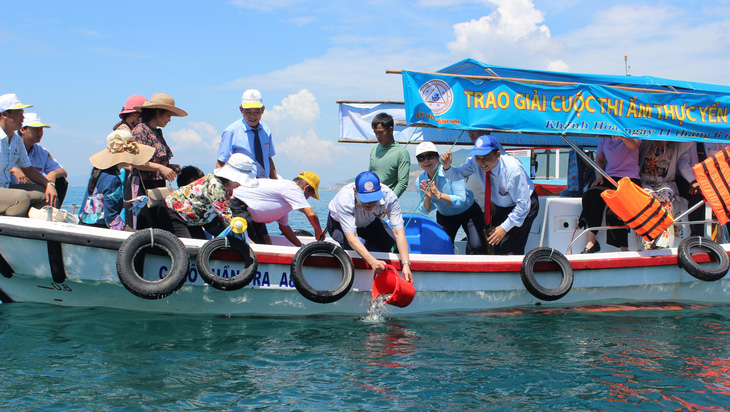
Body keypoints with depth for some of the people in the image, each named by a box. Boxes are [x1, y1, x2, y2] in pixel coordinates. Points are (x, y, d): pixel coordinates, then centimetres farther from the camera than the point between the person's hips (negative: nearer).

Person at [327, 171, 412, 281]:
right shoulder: (344, 199, -41)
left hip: (369, 222, 3)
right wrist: (373, 262, -59)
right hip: (339, 223, -3)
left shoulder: (389, 196, -33)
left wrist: (406, 264, -46)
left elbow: (398, 232, -34)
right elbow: (352, 238, -45)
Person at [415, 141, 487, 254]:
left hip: (468, 212, -4)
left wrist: (438, 195, -42)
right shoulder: (421, 180, -12)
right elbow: (425, 210, -10)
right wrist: (427, 198, -32)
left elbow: (461, 200, -32)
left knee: (477, 246, -20)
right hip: (445, 216, 4)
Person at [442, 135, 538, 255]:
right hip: (501, 207, 6)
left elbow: (523, 204, -29)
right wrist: (447, 167, -31)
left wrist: (505, 227, -30)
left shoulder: (513, 169, -34)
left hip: (524, 208, -6)